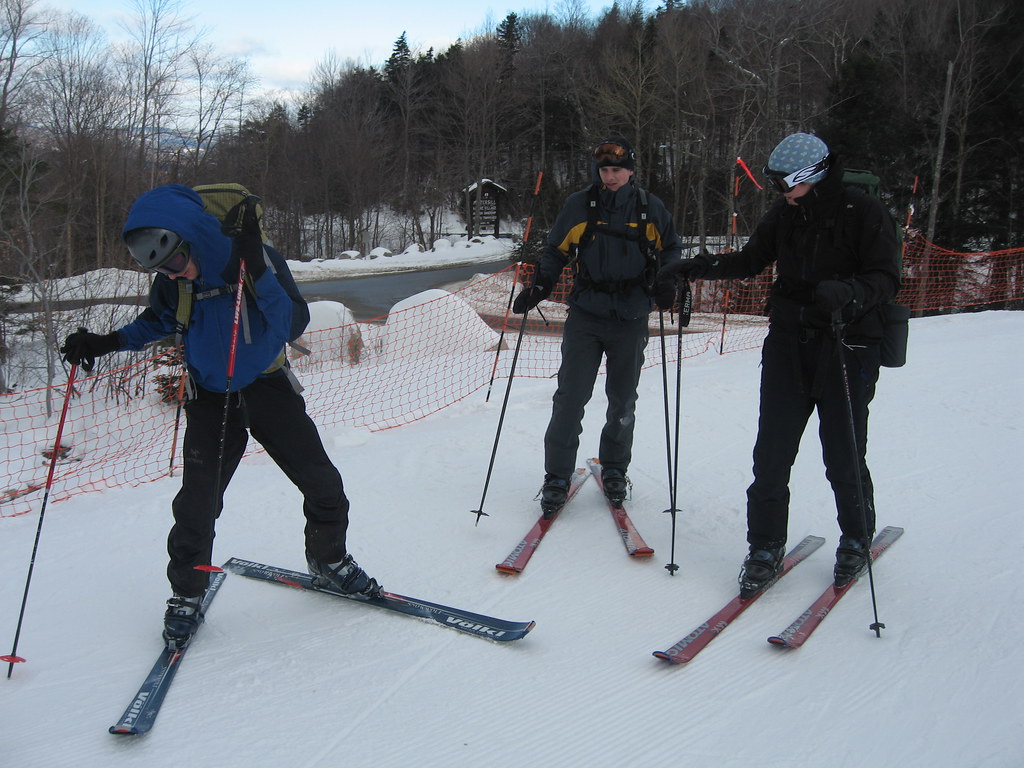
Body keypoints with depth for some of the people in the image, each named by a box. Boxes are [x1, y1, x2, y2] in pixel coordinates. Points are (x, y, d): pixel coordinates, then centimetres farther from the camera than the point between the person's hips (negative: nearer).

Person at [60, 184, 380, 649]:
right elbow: (157, 322, 10)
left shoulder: (258, 259, -20)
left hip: (268, 387, -1)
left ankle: (329, 562, 26)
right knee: (197, 501, -8)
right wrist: (108, 343, -6)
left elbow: (293, 326, -27)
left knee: (323, 485, 0)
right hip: (211, 398, 1)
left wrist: (258, 271, -38)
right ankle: (186, 594, 13)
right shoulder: (172, 282, -11)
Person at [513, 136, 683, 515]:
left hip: (631, 319, 1)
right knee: (570, 398, -4)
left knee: (622, 401, 12)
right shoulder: (579, 205, 1)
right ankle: (557, 477, 6)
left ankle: (614, 469, 30)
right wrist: (538, 287, -5)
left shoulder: (651, 209, 3)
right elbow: (555, 251, 9)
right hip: (585, 316, -1)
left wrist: (667, 284, -3)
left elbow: (671, 249, 15)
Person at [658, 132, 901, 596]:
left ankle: (857, 541, 29)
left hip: (847, 348, -4)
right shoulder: (785, 214, 6)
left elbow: (886, 279, -14)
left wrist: (847, 292, -34)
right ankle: (766, 548, 13)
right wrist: (701, 267, 3)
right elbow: (752, 259, 17)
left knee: (843, 457, 4)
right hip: (788, 344, 4)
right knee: (772, 453, 1)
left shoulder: (865, 214, -9)